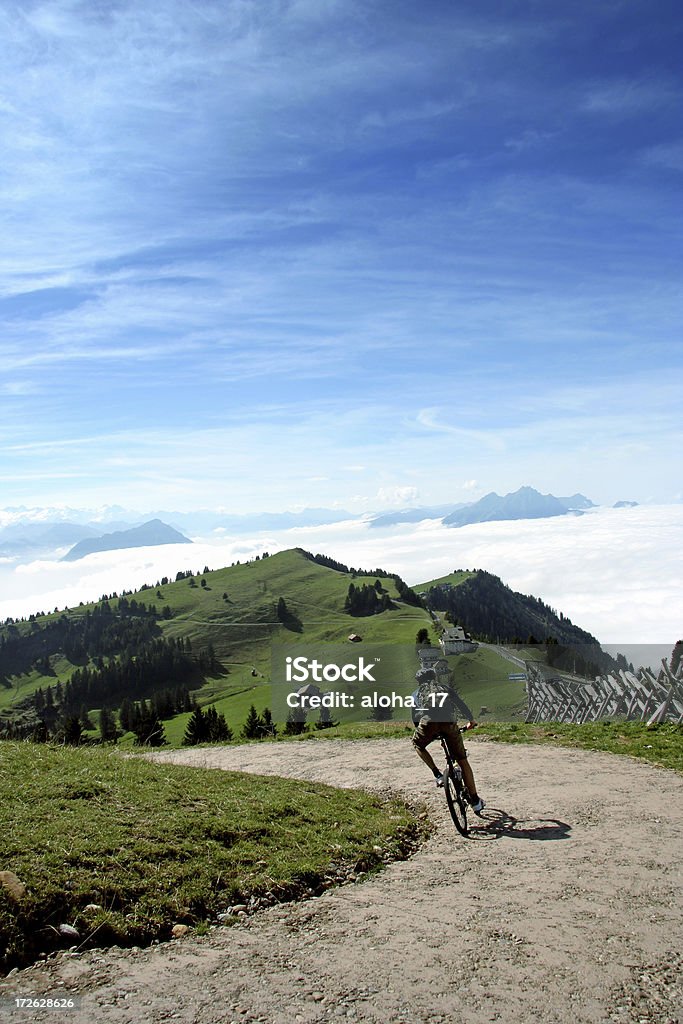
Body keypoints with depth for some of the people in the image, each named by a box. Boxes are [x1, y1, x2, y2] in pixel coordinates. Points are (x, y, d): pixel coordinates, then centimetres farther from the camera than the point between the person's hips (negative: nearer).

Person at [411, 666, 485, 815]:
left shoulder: (417, 693, 33)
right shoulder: (445, 687, 34)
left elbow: (414, 717, 32)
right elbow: (460, 704, 33)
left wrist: (419, 730, 48)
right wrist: (470, 720, 45)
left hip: (428, 722, -1)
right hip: (449, 722, 1)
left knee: (418, 744, 32)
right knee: (463, 761, 13)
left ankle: (438, 775, 17)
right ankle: (475, 801, 15)